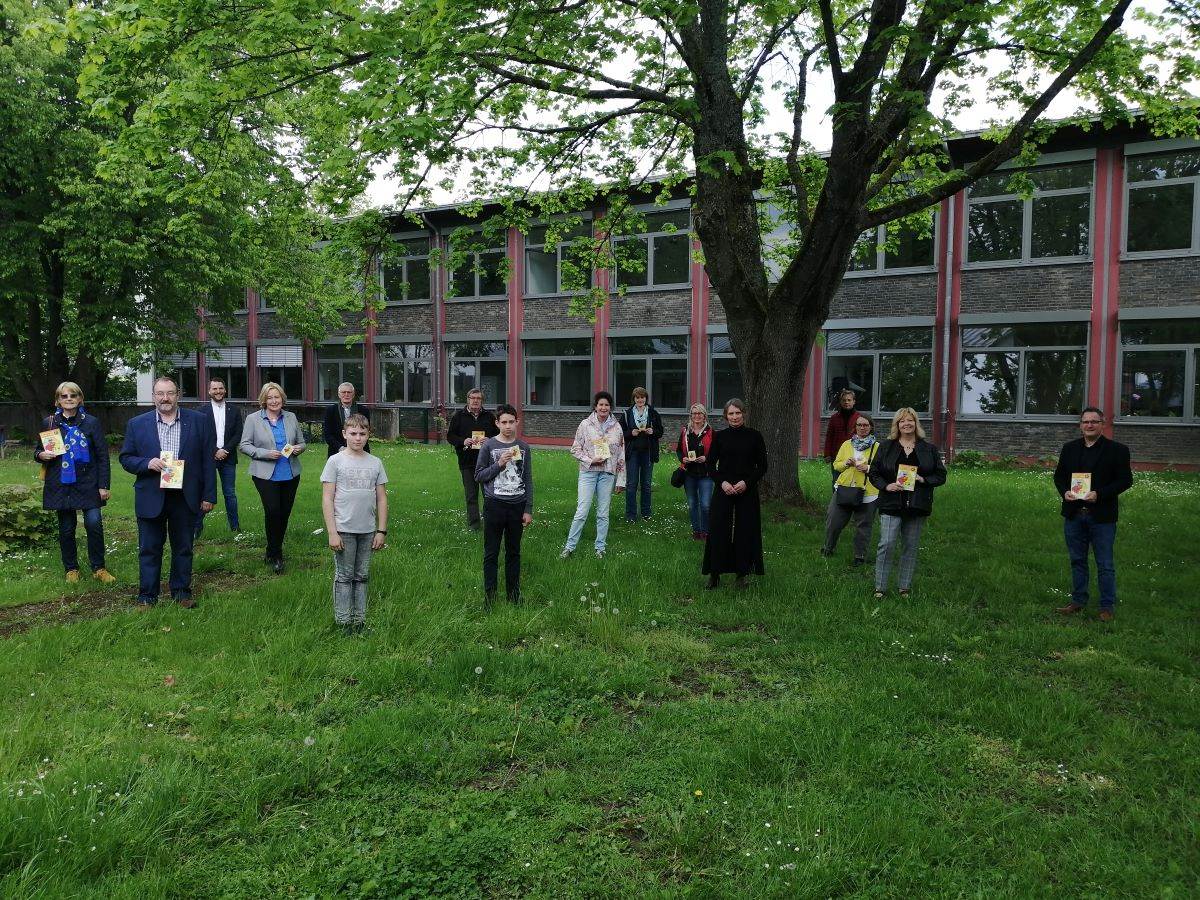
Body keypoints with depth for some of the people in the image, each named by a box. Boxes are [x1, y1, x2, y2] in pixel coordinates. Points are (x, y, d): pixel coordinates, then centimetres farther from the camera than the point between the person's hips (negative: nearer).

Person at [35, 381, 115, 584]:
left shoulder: (91, 422, 1)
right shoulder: (49, 423, 6)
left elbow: (102, 455, 0)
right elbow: (39, 451, 18)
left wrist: (104, 485, -5)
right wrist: (41, 455, -8)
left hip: (87, 483, -2)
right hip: (60, 484, 2)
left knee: (94, 522, -12)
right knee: (66, 528, 7)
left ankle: (98, 568, 3)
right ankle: (71, 569, 22)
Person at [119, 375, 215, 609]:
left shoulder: (198, 421, 1)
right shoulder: (136, 424, 3)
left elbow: (208, 460, 1)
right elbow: (126, 458, 5)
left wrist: (209, 495, -2)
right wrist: (148, 463, -16)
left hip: (186, 498, 0)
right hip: (151, 498, 0)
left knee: (183, 548, 11)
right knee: (149, 550, 7)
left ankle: (181, 592, 24)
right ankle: (147, 596, 18)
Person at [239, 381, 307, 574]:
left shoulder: (291, 418, 10)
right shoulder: (253, 419, 0)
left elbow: (302, 442, 16)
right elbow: (244, 445, -1)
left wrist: (299, 448, -8)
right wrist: (266, 453, -15)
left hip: (290, 474, 4)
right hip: (266, 475, -4)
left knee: (285, 513, 8)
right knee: (273, 511, -14)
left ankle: (273, 553, 26)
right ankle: (275, 556, 2)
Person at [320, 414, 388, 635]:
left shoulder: (375, 463, 6)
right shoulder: (335, 461, -3)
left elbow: (382, 499, 9)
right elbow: (327, 499, -5)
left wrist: (381, 531, 5)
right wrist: (332, 532, -10)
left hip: (368, 530, 3)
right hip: (344, 529, -3)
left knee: (362, 576, 10)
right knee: (344, 577, 4)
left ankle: (360, 620, 18)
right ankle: (344, 622, 11)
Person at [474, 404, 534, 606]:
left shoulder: (523, 447, 6)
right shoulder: (488, 445, -1)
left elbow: (528, 481, 8)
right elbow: (479, 476, -1)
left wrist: (528, 510, 4)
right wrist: (499, 464, -15)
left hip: (517, 506, 2)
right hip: (494, 504, -2)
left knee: (514, 552, 11)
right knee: (491, 553, 4)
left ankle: (514, 595, 21)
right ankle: (489, 596, 12)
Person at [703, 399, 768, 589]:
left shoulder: (754, 436, 1)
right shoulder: (720, 436, 4)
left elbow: (762, 466, 3)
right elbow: (710, 465, 5)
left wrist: (747, 482, -11)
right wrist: (722, 482, -11)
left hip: (747, 491, 0)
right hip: (723, 490, 0)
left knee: (745, 532, 1)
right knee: (718, 531, -2)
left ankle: (741, 574, 13)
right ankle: (714, 574, 7)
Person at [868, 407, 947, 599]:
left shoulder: (929, 449, 8)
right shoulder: (885, 447, 6)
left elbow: (941, 475, 9)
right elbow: (873, 473, 6)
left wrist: (923, 479, -10)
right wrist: (886, 486, -12)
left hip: (917, 506, 2)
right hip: (891, 504, -1)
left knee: (911, 547, 7)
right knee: (886, 545, -9)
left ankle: (905, 587, 17)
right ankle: (879, 588, -3)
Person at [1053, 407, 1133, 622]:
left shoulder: (1117, 450, -4)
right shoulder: (1069, 448, 9)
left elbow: (1125, 480, -6)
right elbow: (1059, 475, 13)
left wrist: (1100, 494, -18)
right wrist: (1064, 492, -7)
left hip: (1102, 515, -4)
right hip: (1073, 514, 4)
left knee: (1105, 564, 3)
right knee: (1077, 560, 13)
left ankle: (1108, 606, 13)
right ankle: (1078, 601, 24)